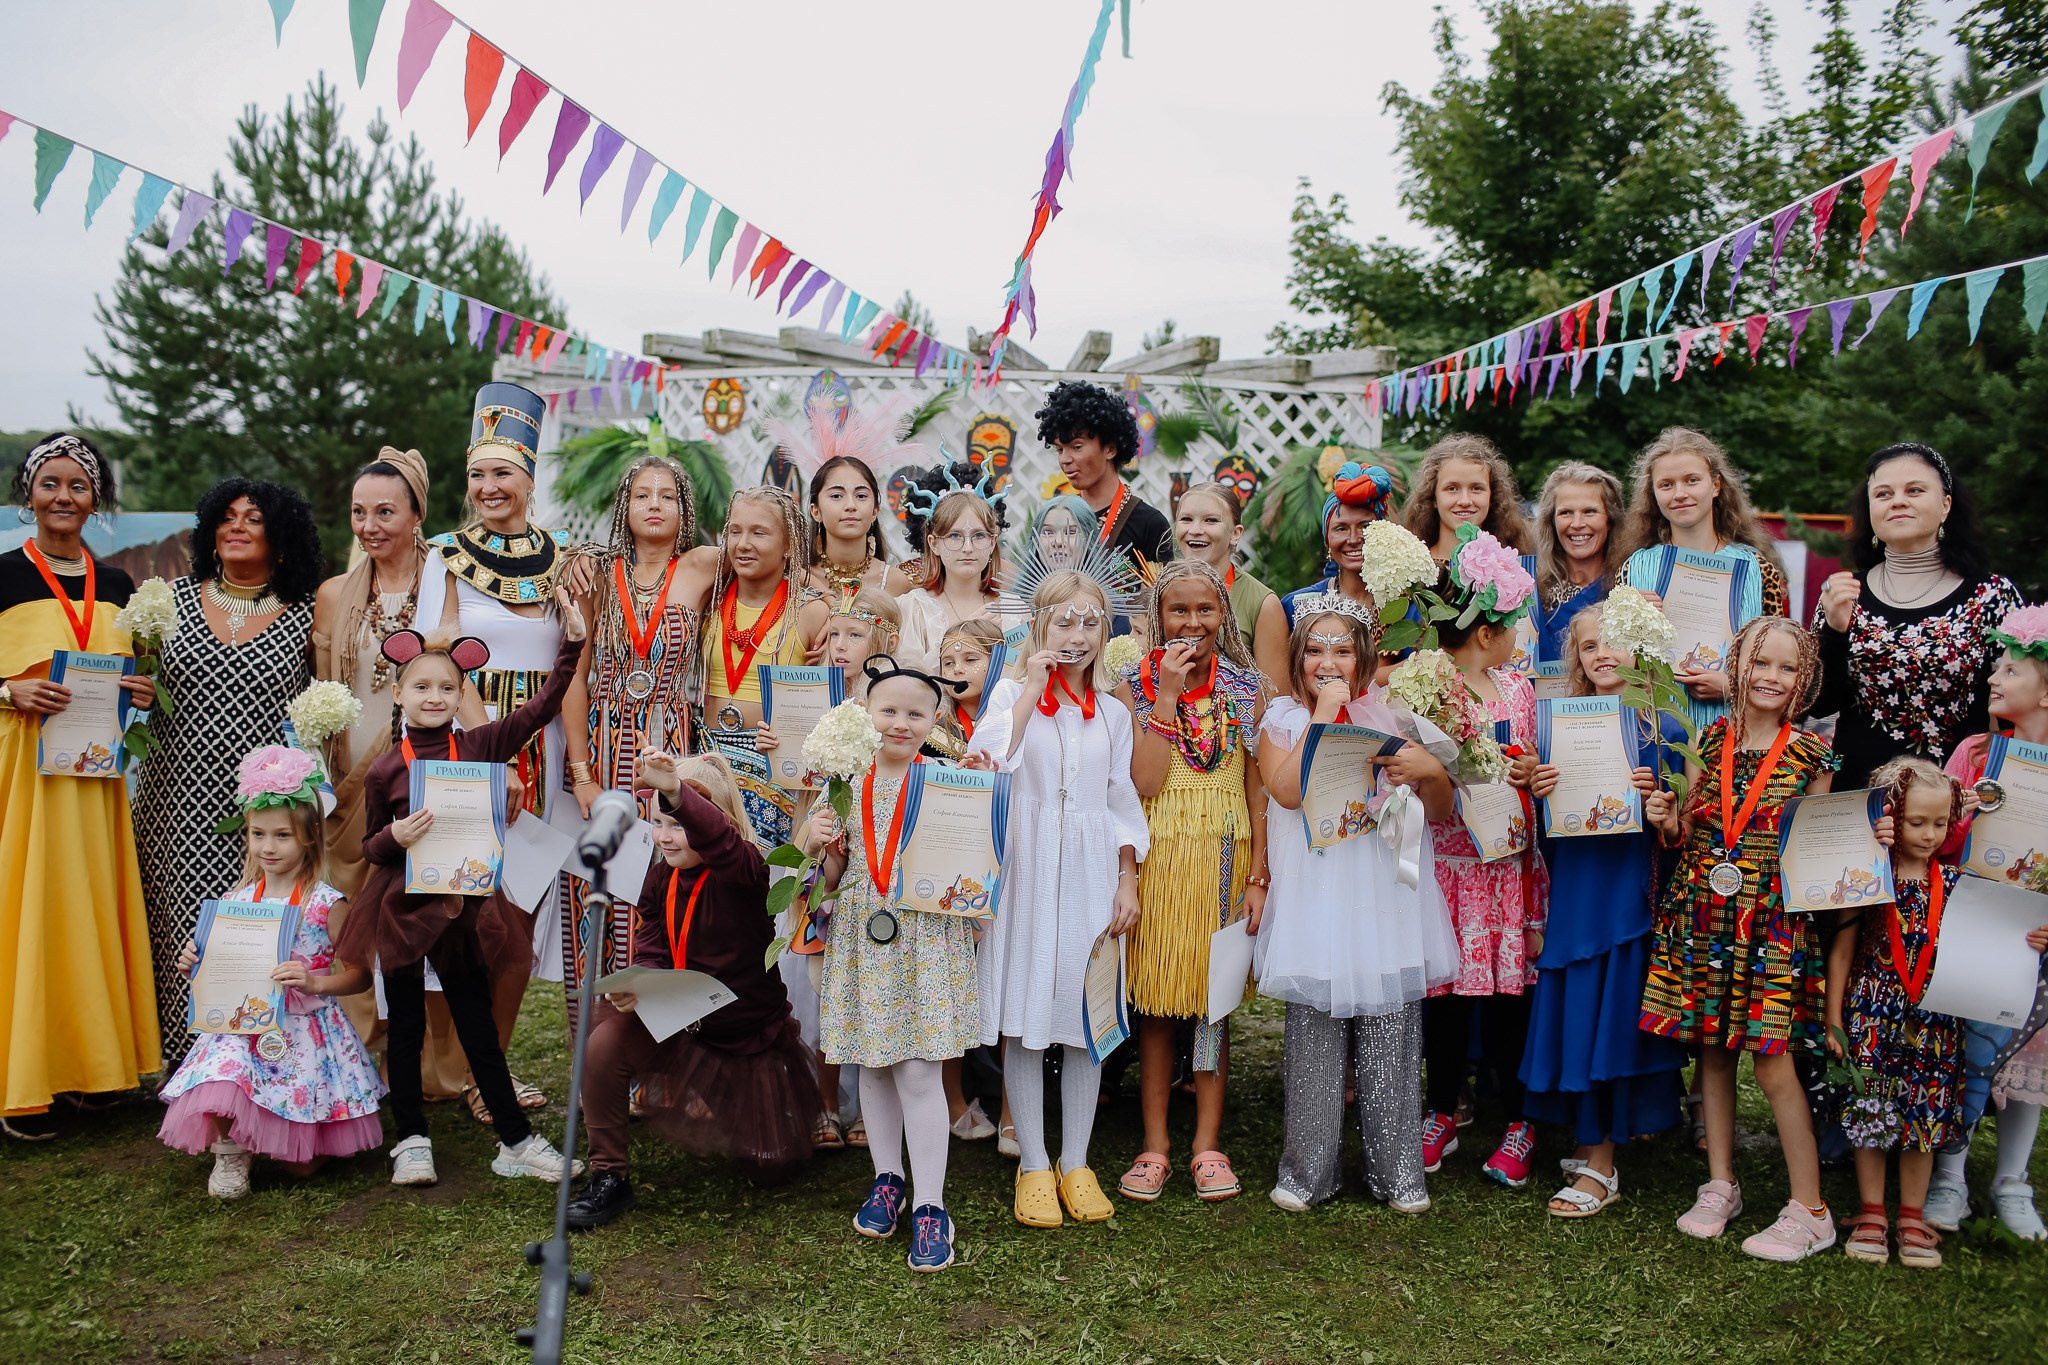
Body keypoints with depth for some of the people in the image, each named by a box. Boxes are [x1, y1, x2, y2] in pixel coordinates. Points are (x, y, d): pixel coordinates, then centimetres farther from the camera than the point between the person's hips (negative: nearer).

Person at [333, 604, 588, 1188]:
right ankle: (411, 1141, 25)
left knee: (479, 1026, 8)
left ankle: (517, 1142, 14)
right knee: (406, 1027, 11)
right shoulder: (385, 769, -3)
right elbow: (371, 848, 4)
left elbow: (541, 706, -6)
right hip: (402, 907, 0)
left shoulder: (481, 746, -2)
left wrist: (572, 643, -13)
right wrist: (395, 838, -18)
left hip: (464, 908, 1)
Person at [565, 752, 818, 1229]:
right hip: (683, 1025, 4)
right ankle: (609, 1176, -7)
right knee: (605, 1043, -27)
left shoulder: (744, 871, -23)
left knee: (771, 1172, 5)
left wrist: (675, 789, -66)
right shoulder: (661, 877, -2)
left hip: (750, 1041, -4)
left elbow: (719, 840, -47)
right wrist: (635, 987, -30)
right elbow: (651, 951, -5)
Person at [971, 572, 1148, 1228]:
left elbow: (1123, 803, 11)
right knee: (1024, 1017, 1)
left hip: (1092, 875, 3)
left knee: (1086, 1017, 5)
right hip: (1026, 871, -2)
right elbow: (990, 760, -16)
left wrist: (1127, 884, 3)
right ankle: (1033, 1163, 13)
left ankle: (1076, 1162, 17)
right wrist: (1035, 685, -12)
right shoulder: (1012, 692, 3)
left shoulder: (1112, 712, 12)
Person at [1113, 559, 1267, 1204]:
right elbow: (1143, 781, -13)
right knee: (1156, 1001, 4)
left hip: (1226, 857, 1)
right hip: (1158, 856, -1)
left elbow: (1258, 788, 2)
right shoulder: (1137, 685, 0)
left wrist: (1258, 877, -4)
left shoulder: (1245, 687, 3)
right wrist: (1168, 696, -15)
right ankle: (1154, 1144, 14)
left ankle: (1207, 1143, 15)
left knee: (1214, 994, 6)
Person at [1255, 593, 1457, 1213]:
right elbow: (1288, 789, -15)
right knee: (1315, 1038, 2)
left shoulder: (1391, 716, 9)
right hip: (1316, 900, -1)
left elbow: (1442, 812, 7)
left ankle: (1398, 1171, 16)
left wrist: (1430, 771, -13)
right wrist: (1324, 713, -11)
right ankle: (1308, 1170, 16)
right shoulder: (1283, 719, 6)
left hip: (1387, 899, 1)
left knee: (1391, 1038, 3)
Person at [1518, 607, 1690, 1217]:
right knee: (1573, 1010, 7)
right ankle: (1590, 1142, 24)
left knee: (1612, 1011, -1)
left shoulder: (1662, 728, 0)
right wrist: (1538, 791, -10)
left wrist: (1656, 796, -19)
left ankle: (1600, 1165, 9)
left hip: (1632, 883, -3)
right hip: (1574, 881, 3)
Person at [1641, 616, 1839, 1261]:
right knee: (1711, 1048, 10)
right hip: (1701, 913, 3)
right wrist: (1665, 821, -7)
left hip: (1774, 919, -3)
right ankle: (1720, 1184, 24)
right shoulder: (1708, 741, 6)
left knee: (1772, 1061, -5)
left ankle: (1809, 1210, 7)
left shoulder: (1811, 755, 0)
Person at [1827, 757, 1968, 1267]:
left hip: (1934, 1020, 2)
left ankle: (1913, 1215, 22)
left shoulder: (1954, 882, 2)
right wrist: (1834, 1019, -2)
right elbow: (1842, 948, -1)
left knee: (1925, 1114, 8)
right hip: (1872, 1014, -2)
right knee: (1870, 1111, 4)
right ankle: (1871, 1212, 18)